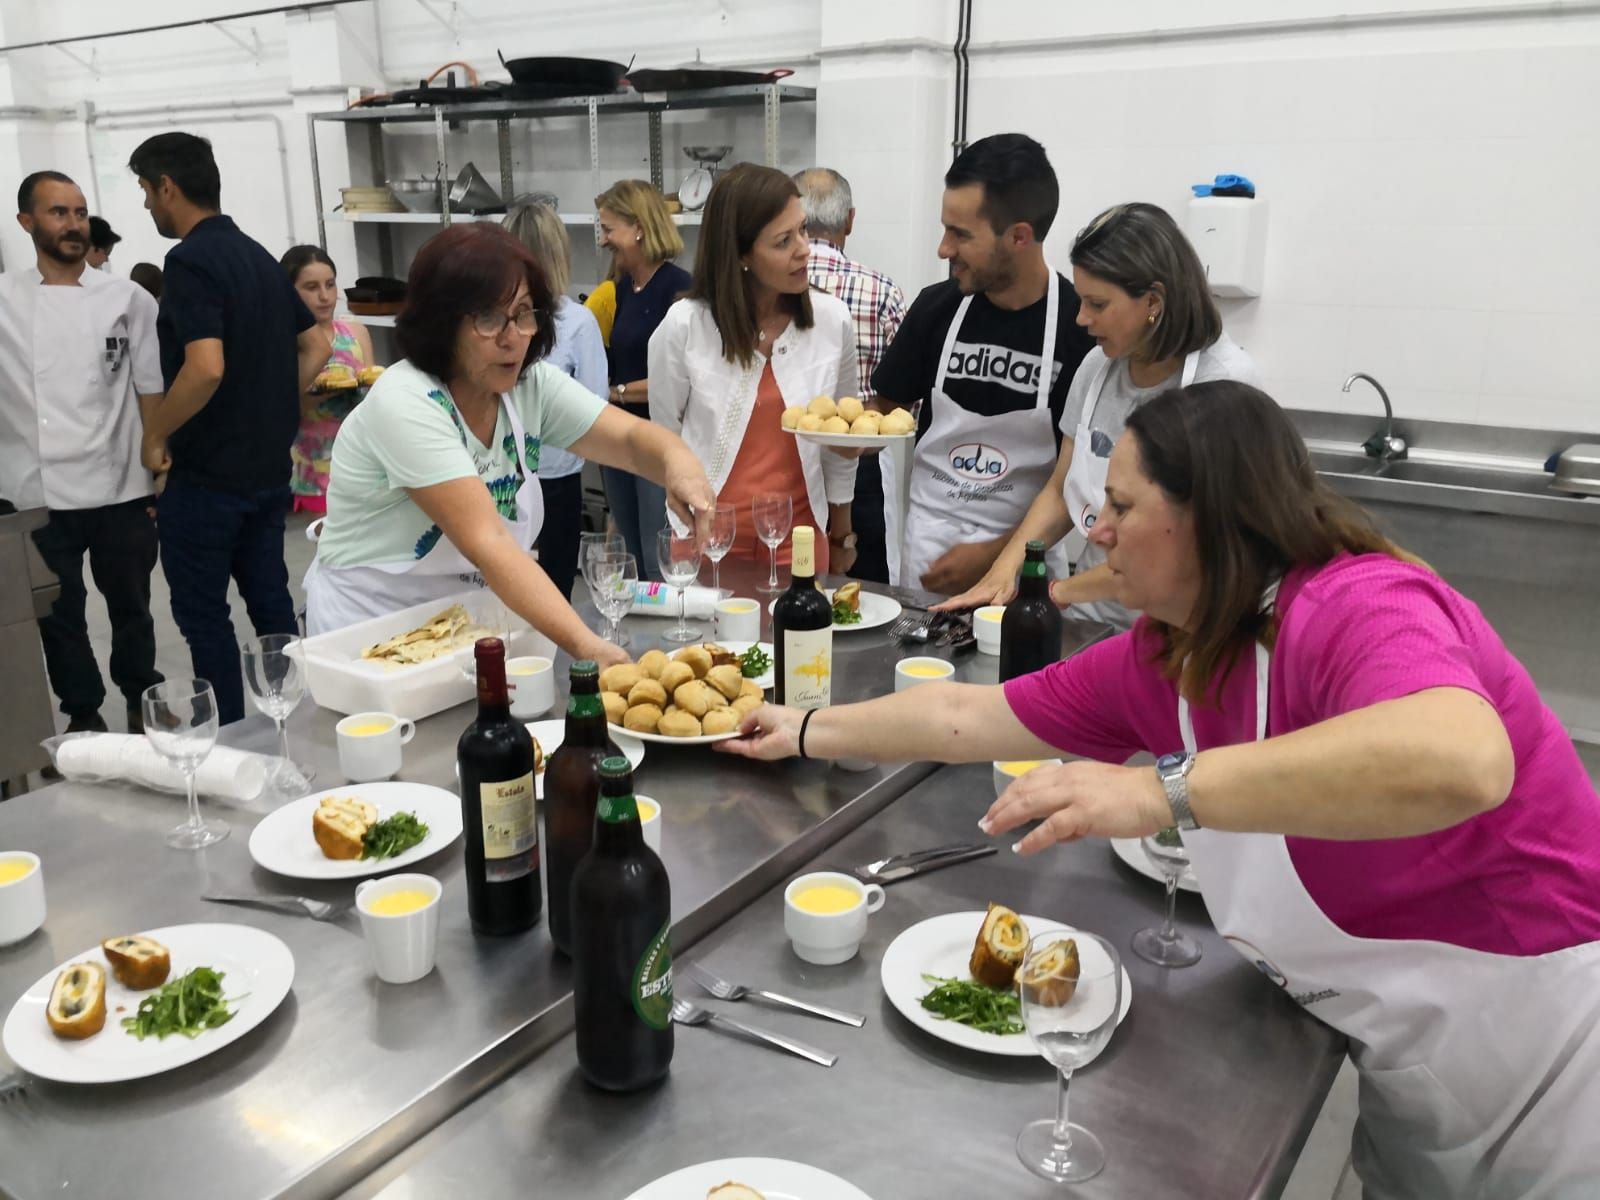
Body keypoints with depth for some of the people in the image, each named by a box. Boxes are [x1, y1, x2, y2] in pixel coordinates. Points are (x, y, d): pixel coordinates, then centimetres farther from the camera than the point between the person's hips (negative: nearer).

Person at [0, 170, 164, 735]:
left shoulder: (128, 299, 2)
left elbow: (152, 395, 1)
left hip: (120, 489, -1)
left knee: (130, 605, 12)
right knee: (58, 613, 11)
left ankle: (141, 699, 31)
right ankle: (83, 712, 28)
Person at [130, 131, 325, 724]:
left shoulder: (190, 260, -16)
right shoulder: (258, 256, 10)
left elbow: (206, 368, -28)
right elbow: (315, 348, 14)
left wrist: (155, 435, -15)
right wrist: (270, 407, 13)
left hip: (208, 474, -8)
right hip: (268, 466, 8)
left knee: (202, 615, 3)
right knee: (270, 600, 15)